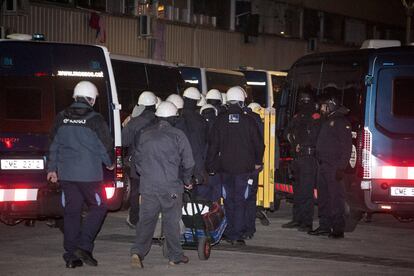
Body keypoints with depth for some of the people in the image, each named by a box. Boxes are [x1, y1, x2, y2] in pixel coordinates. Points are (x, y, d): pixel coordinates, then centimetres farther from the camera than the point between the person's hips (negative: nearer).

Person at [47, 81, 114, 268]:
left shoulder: (62, 118, 6)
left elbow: (54, 145, 12)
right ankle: (84, 246, -5)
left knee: (71, 212, 9)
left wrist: (52, 168, 22)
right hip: (89, 174, -5)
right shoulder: (94, 120, -9)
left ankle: (71, 256, 10)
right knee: (97, 208, 9)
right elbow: (106, 144, -3)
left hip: (66, 174, 5)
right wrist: (110, 163, 16)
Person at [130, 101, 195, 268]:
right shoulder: (177, 136, -6)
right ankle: (175, 256, 14)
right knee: (171, 220, 7)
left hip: (148, 186, 3)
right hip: (171, 187, -3)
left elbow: (138, 159, 14)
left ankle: (137, 251, -12)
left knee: (146, 219, 4)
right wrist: (187, 181, 14)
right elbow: (188, 162, -2)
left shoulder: (145, 135, 7)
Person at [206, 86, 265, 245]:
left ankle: (230, 233, 16)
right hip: (244, 167, -2)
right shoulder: (248, 121, -5)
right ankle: (237, 235, -1)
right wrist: (258, 162, 16)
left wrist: (211, 166, 7)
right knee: (240, 202, 3)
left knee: (229, 201, 13)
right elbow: (259, 144, 0)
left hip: (225, 168, 2)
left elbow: (213, 145, 0)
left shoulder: (220, 120, -2)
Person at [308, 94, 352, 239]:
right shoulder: (327, 122, 22)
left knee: (336, 197, -8)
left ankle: (338, 229, -6)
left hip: (334, 166, -9)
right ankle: (324, 226, 15)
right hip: (324, 166, 9)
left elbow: (346, 147, -14)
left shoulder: (341, 122, -7)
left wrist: (341, 167, -20)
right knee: (323, 197, 10)